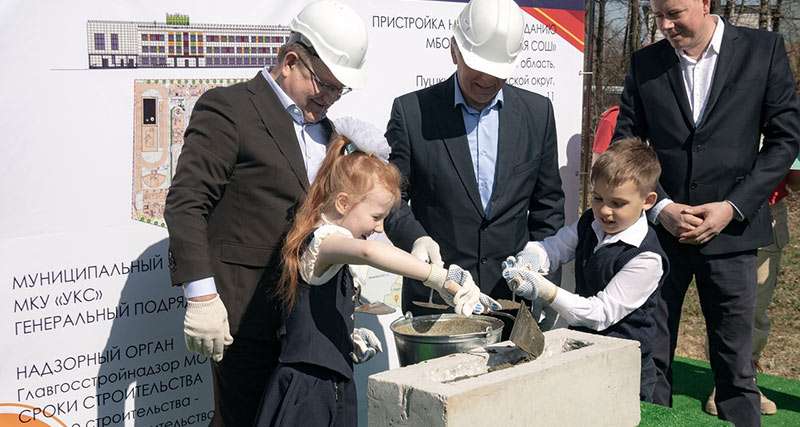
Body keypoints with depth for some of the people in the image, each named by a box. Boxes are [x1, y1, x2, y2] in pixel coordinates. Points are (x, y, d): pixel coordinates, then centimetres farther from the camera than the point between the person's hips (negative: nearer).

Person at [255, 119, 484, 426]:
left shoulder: (315, 238, 15)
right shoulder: (326, 239, -17)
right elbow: (368, 251, -41)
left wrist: (351, 334, 14)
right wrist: (439, 277, -43)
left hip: (331, 387, 10)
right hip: (310, 392, -10)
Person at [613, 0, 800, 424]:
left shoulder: (763, 50, 0)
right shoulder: (644, 63, 4)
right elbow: (624, 143, 5)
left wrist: (733, 207, -9)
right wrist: (660, 207, -8)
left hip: (731, 229, -1)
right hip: (659, 230, 2)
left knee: (735, 366, 6)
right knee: (649, 360, 5)